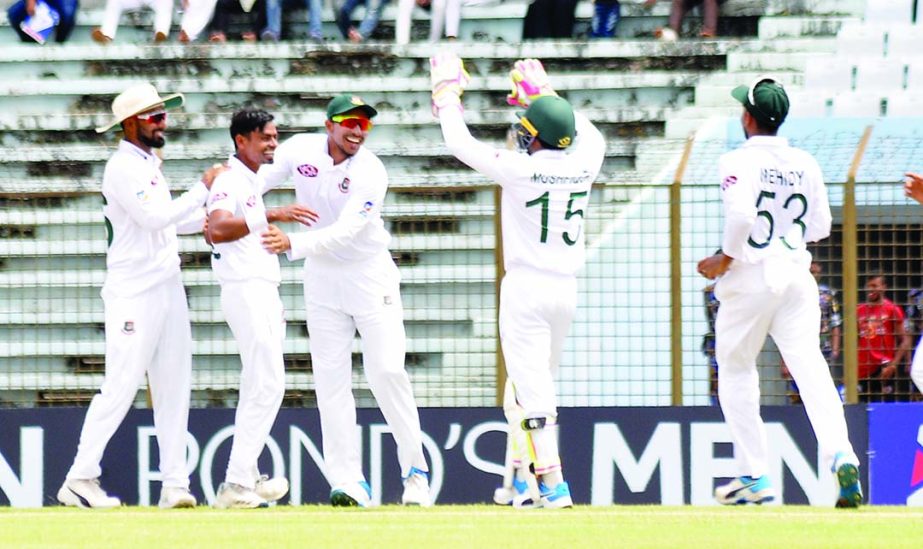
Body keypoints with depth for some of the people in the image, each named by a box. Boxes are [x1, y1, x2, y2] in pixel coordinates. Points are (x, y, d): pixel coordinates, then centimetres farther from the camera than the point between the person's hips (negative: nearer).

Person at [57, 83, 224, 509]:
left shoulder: (150, 165, 17)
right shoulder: (122, 168, -12)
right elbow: (154, 218, -22)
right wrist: (203, 188, -18)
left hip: (167, 289, 9)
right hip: (134, 294, -9)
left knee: (173, 389, 5)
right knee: (120, 387, -10)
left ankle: (175, 485, 6)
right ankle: (80, 479, -6)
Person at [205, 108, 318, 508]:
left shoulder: (254, 180, 17)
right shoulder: (230, 182, -14)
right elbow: (217, 230, -33)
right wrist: (270, 216, -43)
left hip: (263, 291, 10)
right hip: (246, 291, -10)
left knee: (259, 387, 13)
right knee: (267, 384, -15)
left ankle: (246, 478, 17)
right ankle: (236, 484, -17)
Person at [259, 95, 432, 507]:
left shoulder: (370, 173, -20)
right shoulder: (298, 150, -7)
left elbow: (345, 232, -30)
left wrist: (292, 244, -43)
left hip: (370, 276, -4)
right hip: (321, 275, 4)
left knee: (387, 371, -8)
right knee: (331, 380, -1)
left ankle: (414, 469, 4)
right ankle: (348, 482, -2)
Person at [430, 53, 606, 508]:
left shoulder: (521, 169, -14)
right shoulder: (584, 163, -1)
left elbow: (460, 144, -5)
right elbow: (589, 133, 23)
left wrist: (447, 91, 9)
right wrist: (543, 93, 30)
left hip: (526, 287, -6)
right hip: (566, 288, 6)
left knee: (532, 387, -7)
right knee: (539, 382, 19)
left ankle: (554, 485, -15)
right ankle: (525, 478, 24)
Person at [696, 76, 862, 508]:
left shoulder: (739, 162, -9)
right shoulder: (805, 164, 8)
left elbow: (740, 213, -24)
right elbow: (820, 226, 12)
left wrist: (726, 258, -11)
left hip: (750, 277, -4)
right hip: (796, 273, 4)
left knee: (736, 370, 12)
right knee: (809, 364, -4)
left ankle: (754, 475, 9)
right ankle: (839, 452, -28)